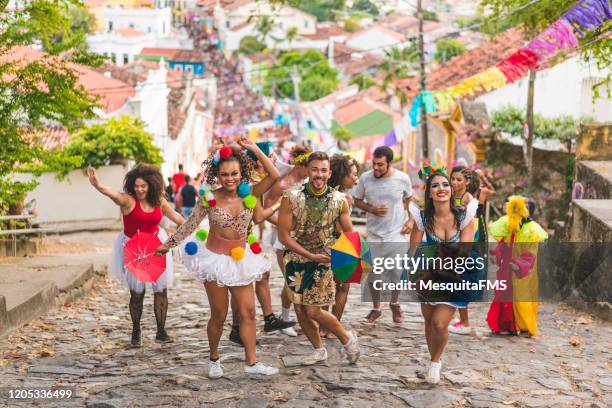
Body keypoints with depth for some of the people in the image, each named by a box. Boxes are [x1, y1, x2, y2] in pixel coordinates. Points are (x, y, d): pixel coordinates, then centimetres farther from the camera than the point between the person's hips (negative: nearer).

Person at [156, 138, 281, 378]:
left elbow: (274, 176, -15)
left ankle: (251, 362, 10)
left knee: (248, 312, 2)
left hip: (241, 260, 3)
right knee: (219, 315, 5)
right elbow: (190, 225, -2)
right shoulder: (210, 199, -11)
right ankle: (214, 359, 26)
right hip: (216, 259, -3)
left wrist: (255, 150, -16)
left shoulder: (249, 194, -6)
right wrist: (168, 245, 2)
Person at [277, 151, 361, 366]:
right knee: (300, 310, 8)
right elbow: (283, 235, -10)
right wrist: (311, 255, -17)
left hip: (324, 261, -2)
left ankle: (347, 338, 17)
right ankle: (319, 350, 30)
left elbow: (349, 234, 2)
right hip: (296, 260, 2)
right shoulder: (291, 197, -12)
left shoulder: (339, 200, -7)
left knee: (313, 311, -7)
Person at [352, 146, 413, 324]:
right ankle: (375, 308, 29)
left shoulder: (403, 179, -8)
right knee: (373, 275, 6)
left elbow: (410, 200, 9)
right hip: (374, 235, 1)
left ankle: (394, 304, 31)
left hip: (397, 235, -1)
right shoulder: (365, 178, -9)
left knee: (397, 273, 2)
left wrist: (410, 220, -3)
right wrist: (372, 209, -14)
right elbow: (357, 200, 4)